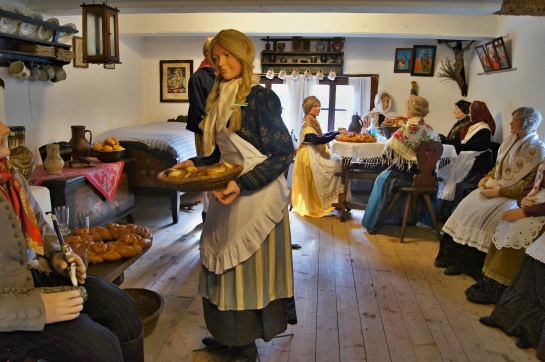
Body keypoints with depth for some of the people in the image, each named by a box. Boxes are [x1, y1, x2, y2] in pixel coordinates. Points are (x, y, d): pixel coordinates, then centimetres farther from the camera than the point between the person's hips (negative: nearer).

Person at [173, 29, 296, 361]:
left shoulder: (261, 98, -14)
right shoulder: (220, 100, 10)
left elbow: (283, 154, -16)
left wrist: (243, 184, -24)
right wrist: (194, 163, -1)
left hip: (256, 197, -8)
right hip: (227, 195, 8)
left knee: (249, 268, 4)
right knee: (221, 266, 15)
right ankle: (228, 335, 35)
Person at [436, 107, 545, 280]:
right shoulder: (511, 139, 9)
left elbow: (530, 183, -16)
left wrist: (499, 191, -19)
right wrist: (488, 177, 2)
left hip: (513, 195, -7)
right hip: (496, 186, 7)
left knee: (483, 214, -25)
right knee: (467, 205, -13)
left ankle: (465, 262, -12)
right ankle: (453, 254, -8)